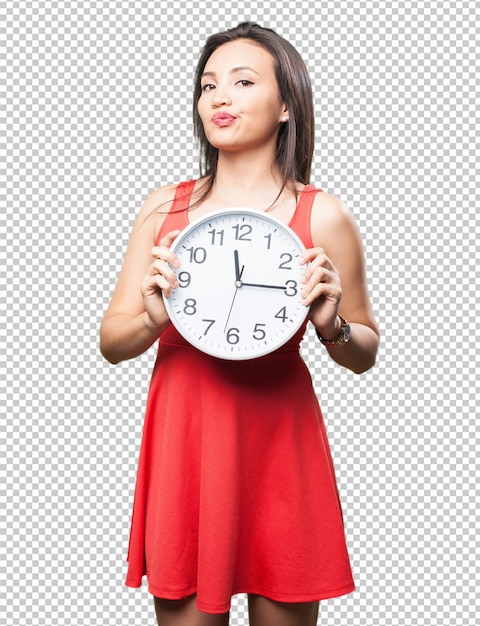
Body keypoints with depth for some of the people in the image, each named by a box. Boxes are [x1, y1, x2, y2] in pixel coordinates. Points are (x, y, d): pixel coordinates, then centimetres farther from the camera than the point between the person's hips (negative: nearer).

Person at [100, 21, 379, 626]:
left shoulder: (322, 216, -3)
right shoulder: (163, 207, 4)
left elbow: (364, 356, 6)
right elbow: (111, 342, 5)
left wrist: (330, 324, -15)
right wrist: (154, 320, -15)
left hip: (278, 443, -1)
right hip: (180, 441, 2)